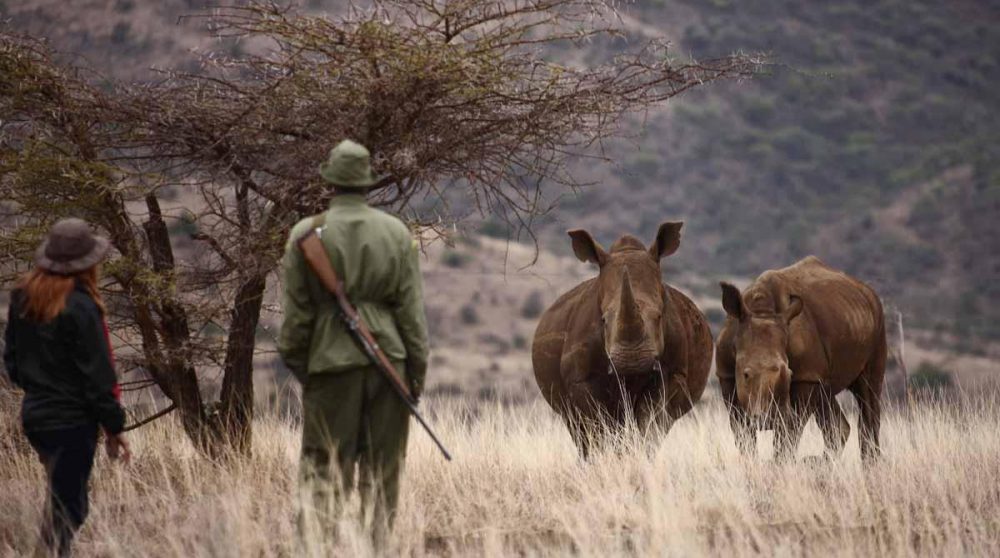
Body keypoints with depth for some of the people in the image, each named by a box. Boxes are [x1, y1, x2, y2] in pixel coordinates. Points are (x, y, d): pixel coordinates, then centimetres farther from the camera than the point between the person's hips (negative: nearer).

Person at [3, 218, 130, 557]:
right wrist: (113, 427, -9)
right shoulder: (79, 307, -19)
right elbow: (97, 373, -16)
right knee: (68, 509, -1)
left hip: (34, 415, 7)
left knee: (60, 496, 21)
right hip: (72, 422, -7)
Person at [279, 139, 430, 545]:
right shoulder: (397, 233, 2)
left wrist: (294, 360, 9)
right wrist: (417, 367, 7)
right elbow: (411, 308, 2)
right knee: (382, 468, 8)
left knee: (325, 466, 2)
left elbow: (297, 309, -2)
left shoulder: (307, 234, -4)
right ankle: (379, 544, 9)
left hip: (332, 361, -2)